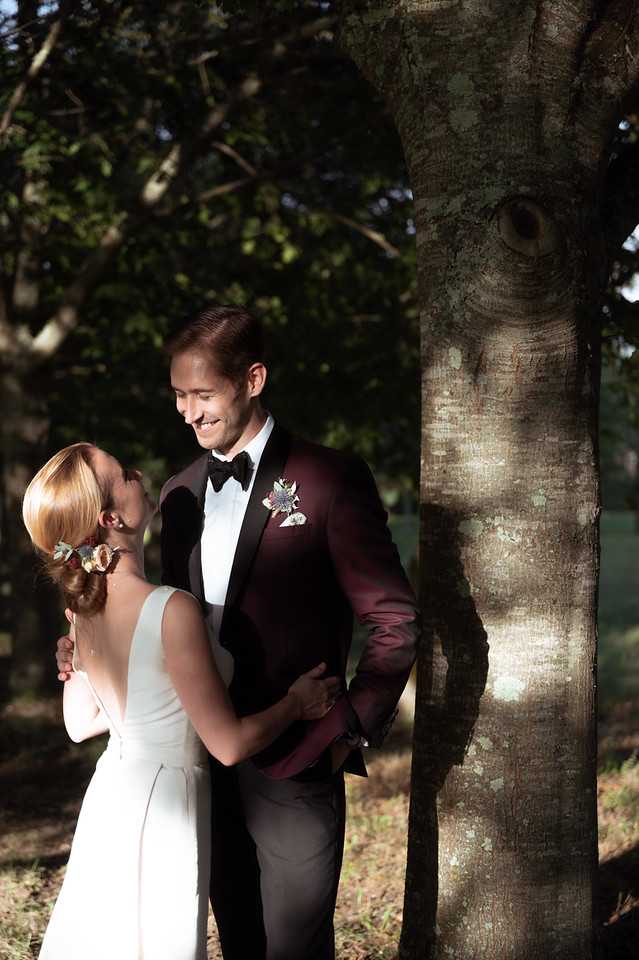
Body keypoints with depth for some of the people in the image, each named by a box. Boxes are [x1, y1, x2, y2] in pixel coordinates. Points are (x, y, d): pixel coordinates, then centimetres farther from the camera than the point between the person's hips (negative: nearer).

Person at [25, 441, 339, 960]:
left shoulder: (83, 606, -1)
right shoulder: (171, 610, -25)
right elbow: (229, 743, -20)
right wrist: (296, 703, -4)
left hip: (111, 793, 7)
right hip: (163, 803, -7)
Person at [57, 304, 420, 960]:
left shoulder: (329, 480, -8)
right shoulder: (180, 494, 12)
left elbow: (394, 624, -6)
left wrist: (349, 729, -13)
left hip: (292, 766, -6)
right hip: (202, 764, 6)